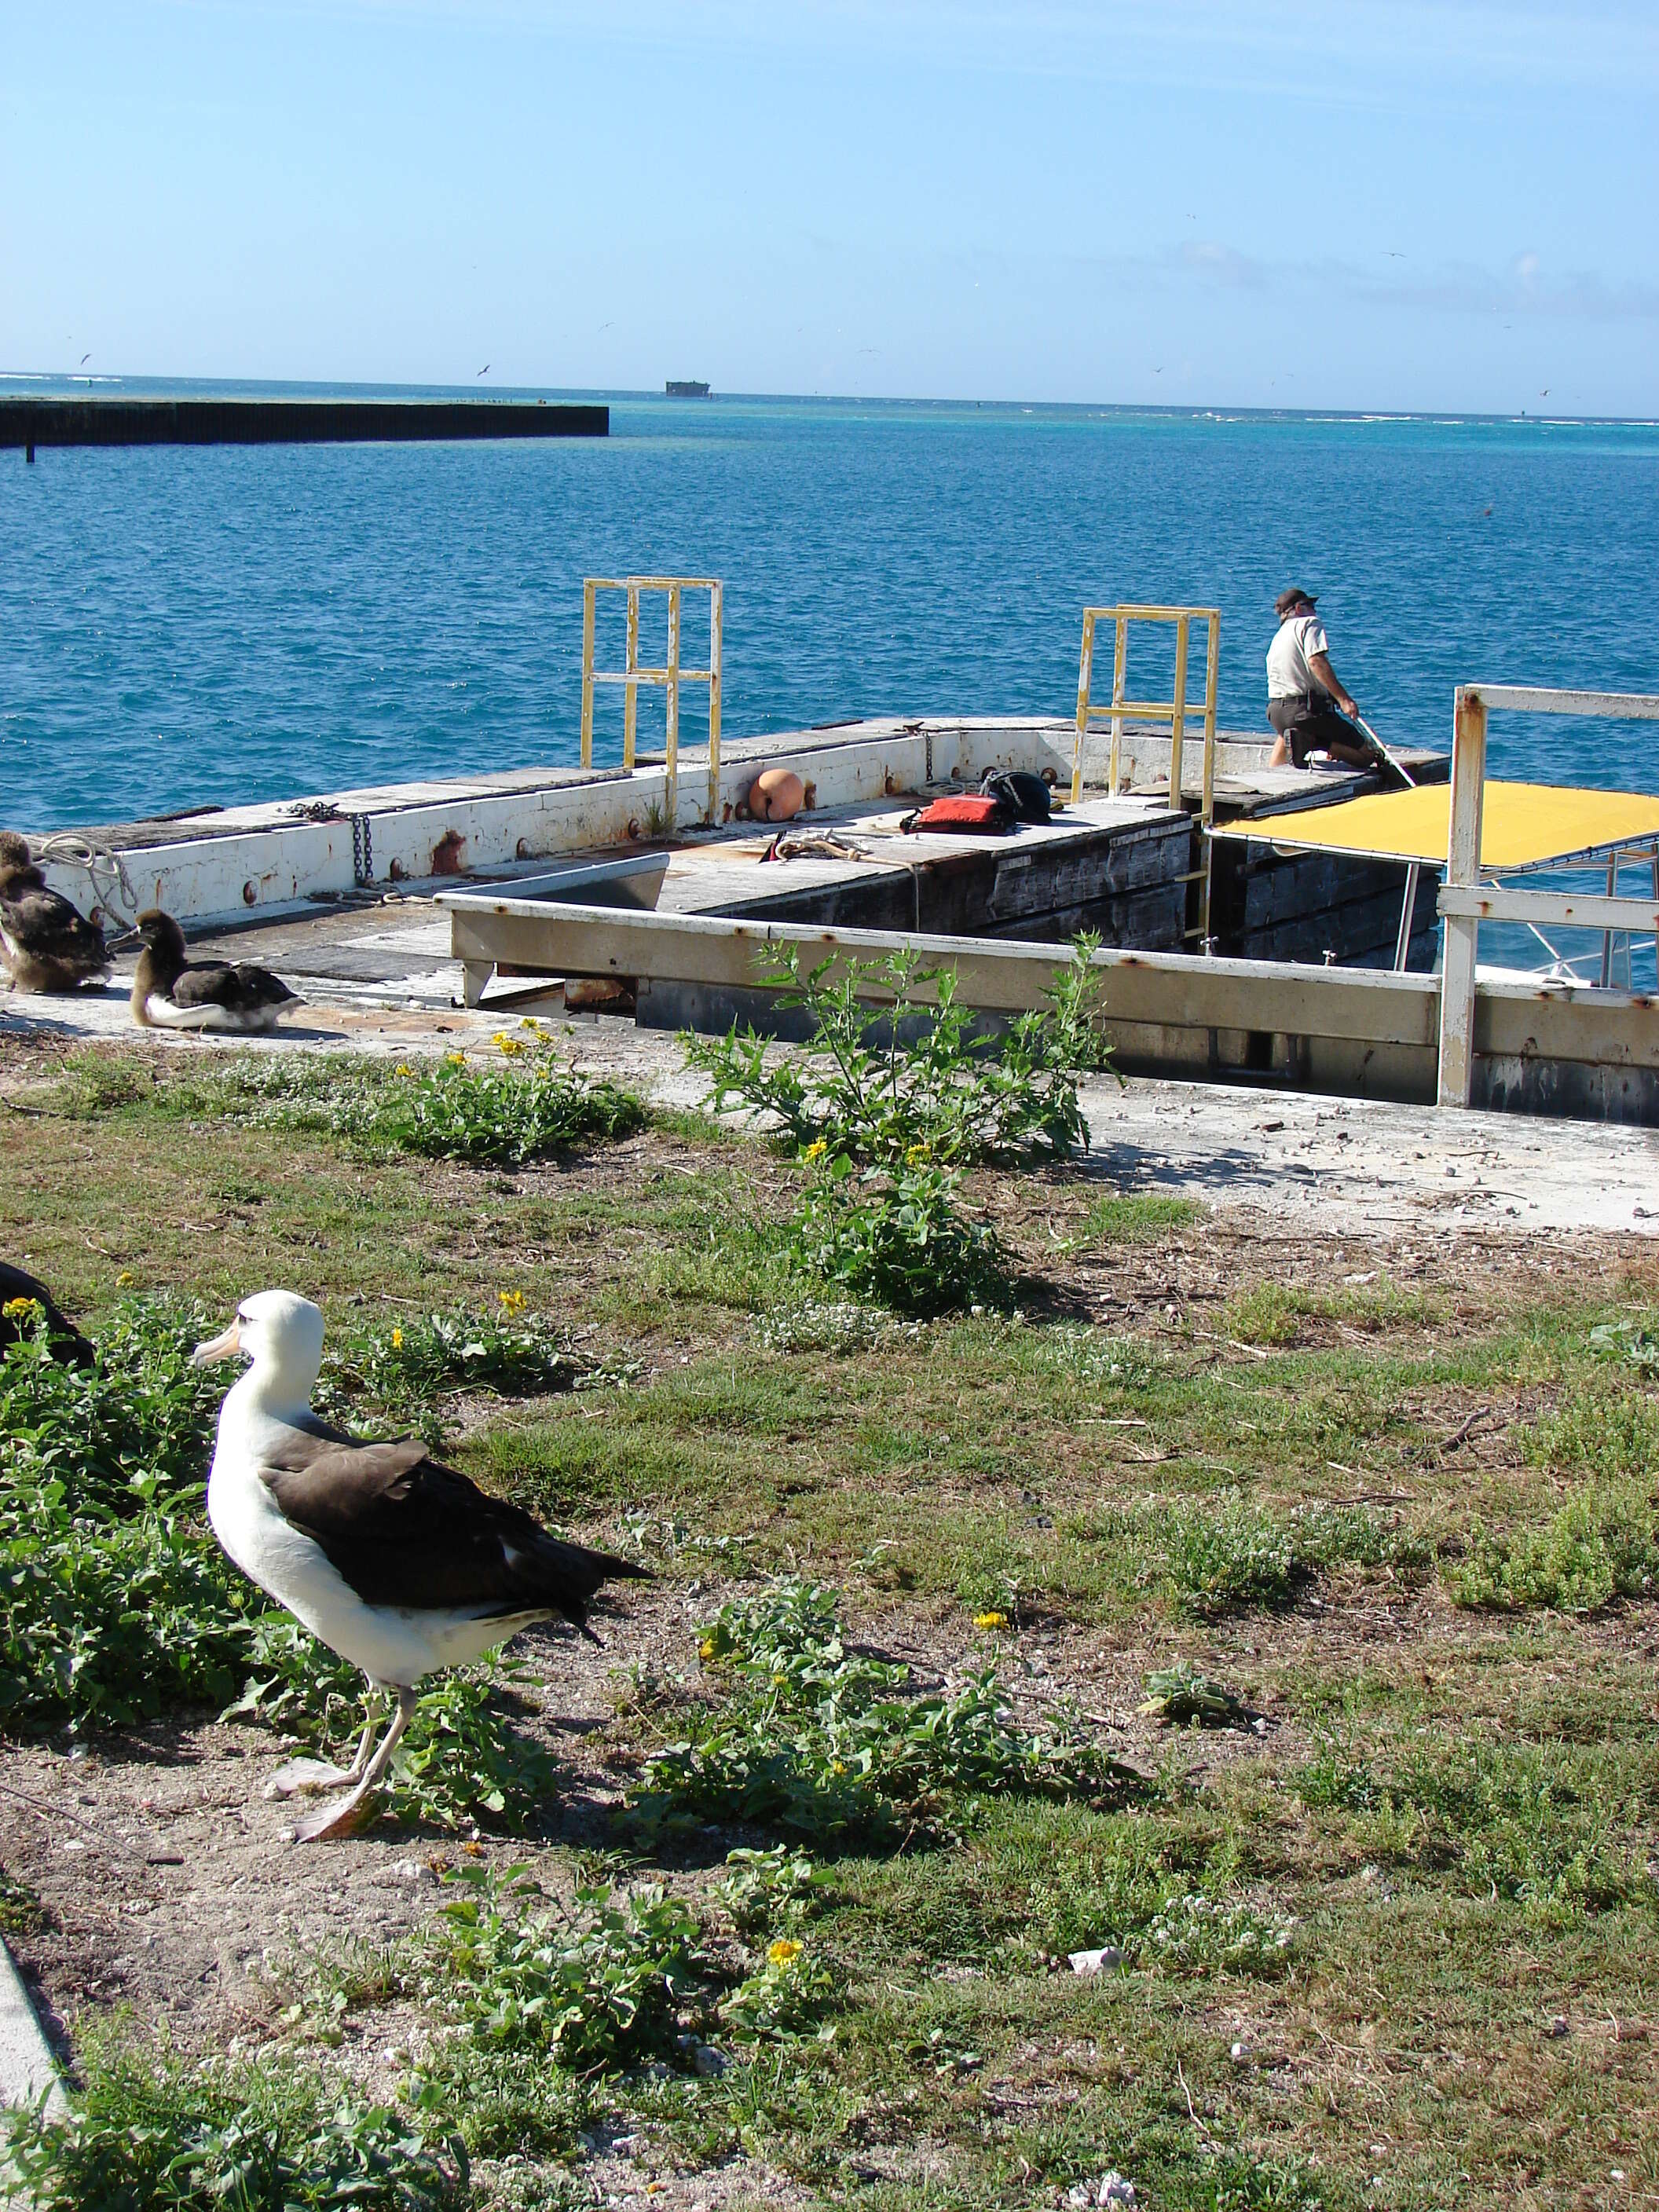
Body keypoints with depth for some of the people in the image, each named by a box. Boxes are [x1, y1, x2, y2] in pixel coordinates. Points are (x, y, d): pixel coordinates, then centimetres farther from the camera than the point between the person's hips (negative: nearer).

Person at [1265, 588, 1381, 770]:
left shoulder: (1277, 639, 22)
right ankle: (1309, 741, -19)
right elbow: (1316, 661, -18)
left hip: (1276, 714, 8)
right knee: (1366, 755, -4)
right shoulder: (1309, 623, 0)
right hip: (1307, 710, -8)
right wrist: (1343, 698, -23)